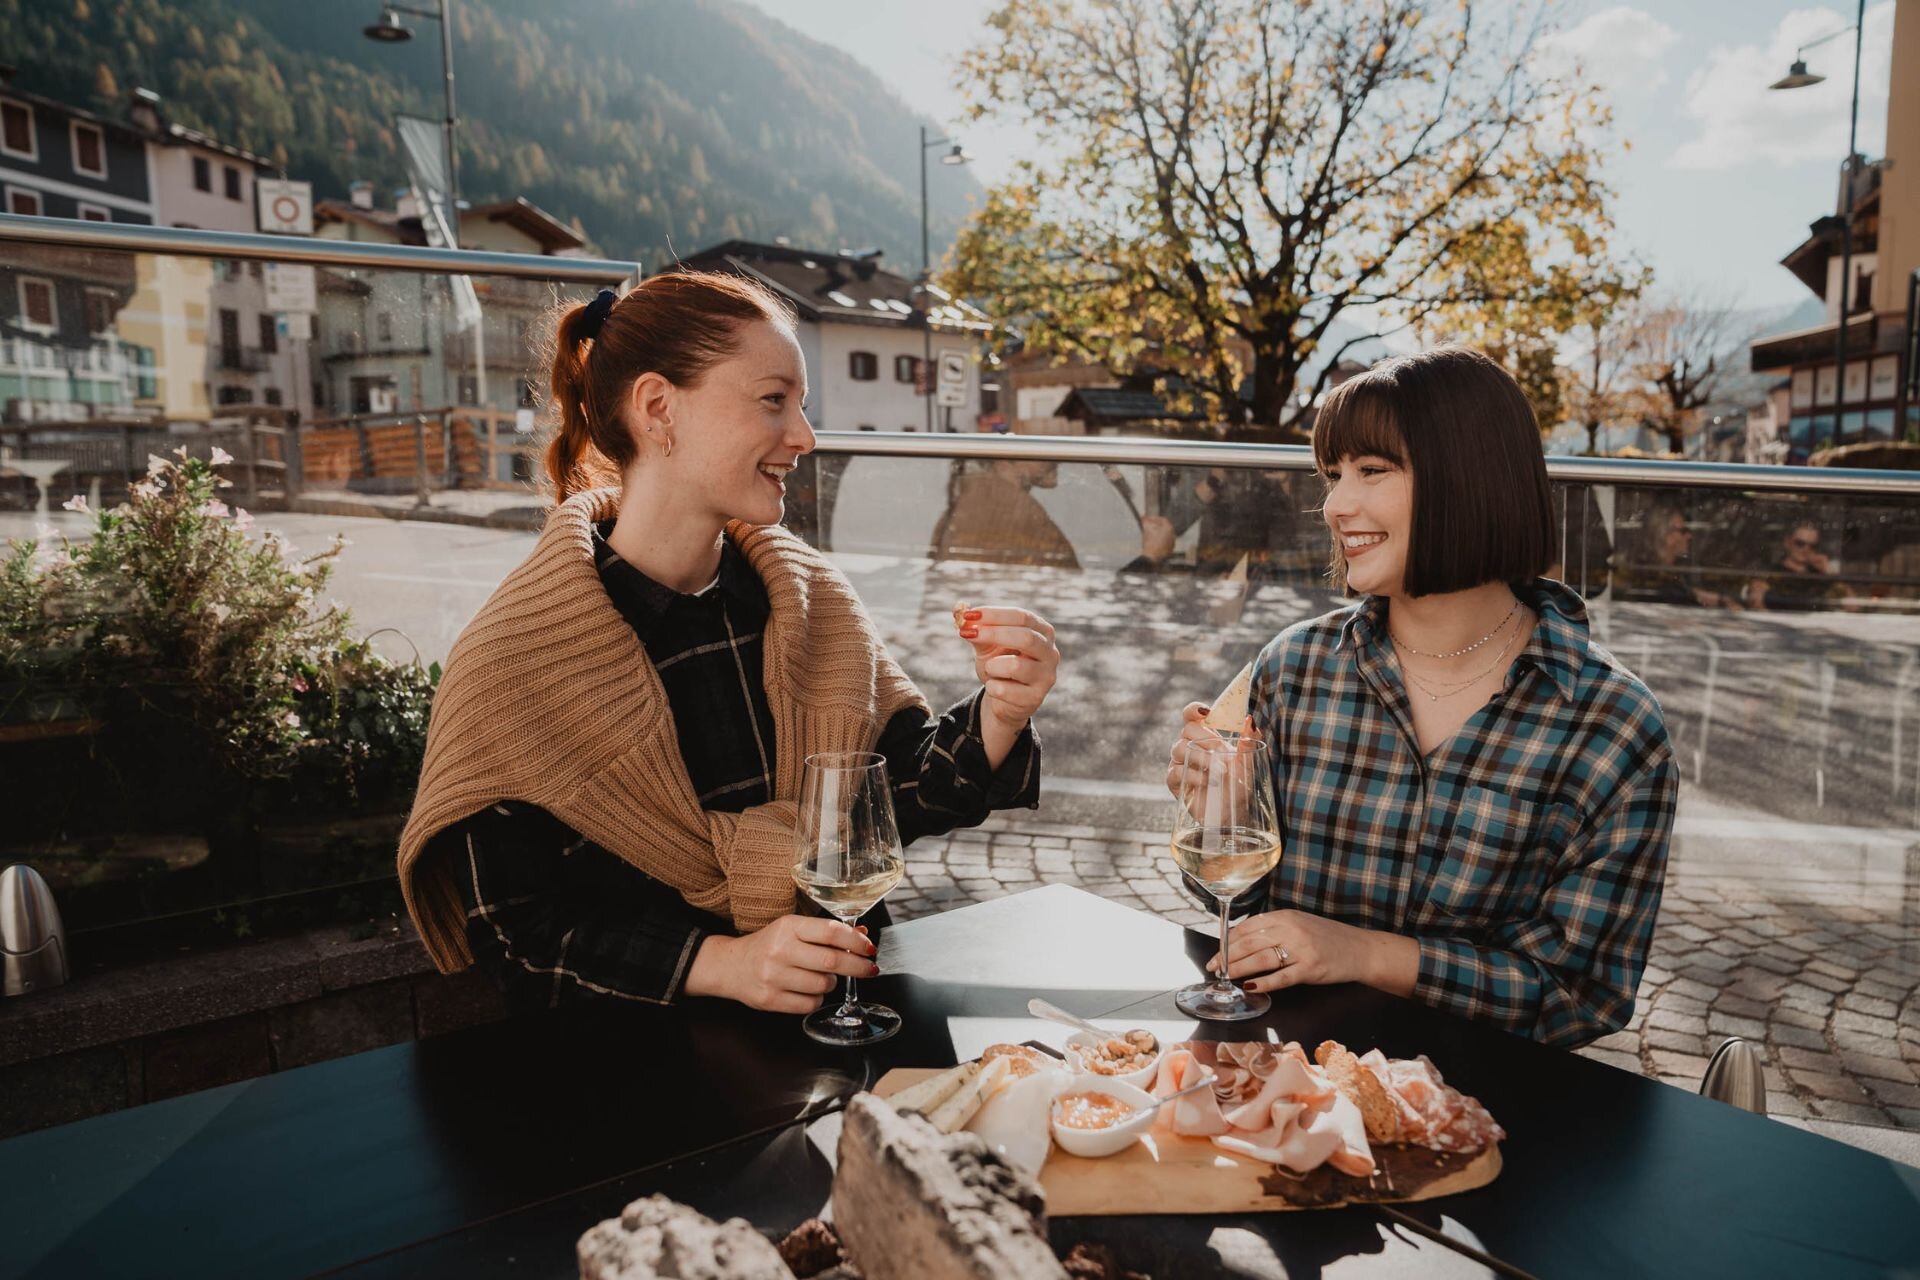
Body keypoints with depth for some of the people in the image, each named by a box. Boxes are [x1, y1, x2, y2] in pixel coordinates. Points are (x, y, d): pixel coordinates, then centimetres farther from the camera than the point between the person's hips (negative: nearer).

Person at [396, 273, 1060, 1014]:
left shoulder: (810, 597, 7)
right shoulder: (517, 655, -9)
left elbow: (902, 790, 8)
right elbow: (512, 934, -8)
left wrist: (997, 719, -12)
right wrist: (719, 963, -21)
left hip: (837, 1015, 5)